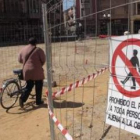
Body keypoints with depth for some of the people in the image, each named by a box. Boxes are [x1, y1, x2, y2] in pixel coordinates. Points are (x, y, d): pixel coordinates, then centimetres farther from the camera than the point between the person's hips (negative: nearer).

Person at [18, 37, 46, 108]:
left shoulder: (23, 49, 6)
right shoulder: (38, 50, -7)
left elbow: (19, 60, 13)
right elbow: (43, 60, -5)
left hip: (26, 71, 5)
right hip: (37, 71, -4)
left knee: (29, 86, 17)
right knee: (38, 86, 11)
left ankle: (22, 98, -2)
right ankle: (38, 101, 18)